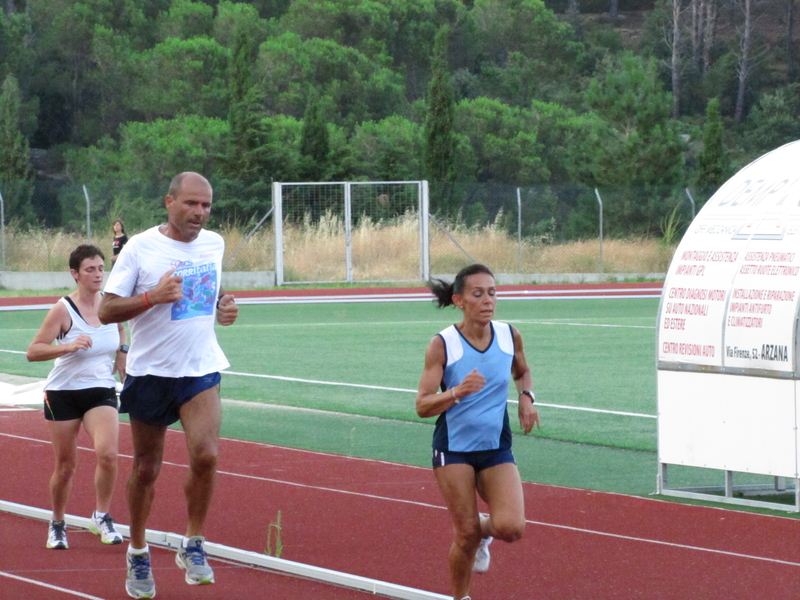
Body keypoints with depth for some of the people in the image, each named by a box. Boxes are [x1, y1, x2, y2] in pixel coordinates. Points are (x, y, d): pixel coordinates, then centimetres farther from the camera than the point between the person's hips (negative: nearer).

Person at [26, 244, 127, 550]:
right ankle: (57, 524, 27)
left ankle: (101, 517, -3)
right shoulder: (63, 310, -11)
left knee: (107, 453, -21)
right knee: (65, 466, 5)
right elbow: (33, 351, -16)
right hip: (63, 394, -2)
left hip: (101, 392, 2)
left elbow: (121, 352, 15)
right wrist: (68, 346, -29)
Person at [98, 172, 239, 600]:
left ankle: (193, 545, -2)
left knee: (206, 455, -19)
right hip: (150, 372, -2)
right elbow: (106, 311, -10)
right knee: (146, 468, 7)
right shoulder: (140, 248, -9)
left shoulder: (214, 244, 5)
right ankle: (138, 553, 26)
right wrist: (153, 297, -24)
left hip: (200, 370, 2)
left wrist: (224, 307, 4)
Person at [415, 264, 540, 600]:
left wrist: (526, 396, -1)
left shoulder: (510, 336, -2)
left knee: (511, 527, -15)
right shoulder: (443, 345, -13)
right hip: (454, 449, -3)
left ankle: (484, 529, 22)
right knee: (466, 534, -3)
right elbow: (422, 406, -15)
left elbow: (522, 371, 20)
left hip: (496, 447, 3)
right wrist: (458, 392, -32)